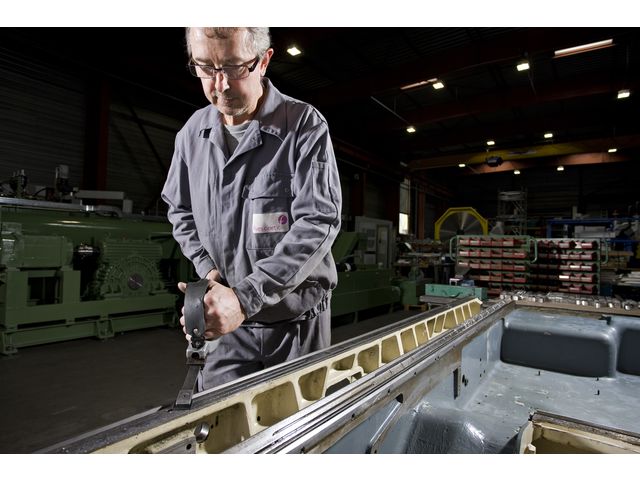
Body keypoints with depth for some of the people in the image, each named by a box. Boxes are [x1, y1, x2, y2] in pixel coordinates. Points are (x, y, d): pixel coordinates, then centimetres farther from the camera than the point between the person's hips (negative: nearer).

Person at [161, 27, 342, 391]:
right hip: (228, 323, 4)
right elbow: (180, 211, 14)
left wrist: (245, 296, -27)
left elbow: (318, 222, -22)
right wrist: (208, 269, -2)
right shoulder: (193, 132, 2)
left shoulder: (306, 126, -13)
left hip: (298, 320, -3)